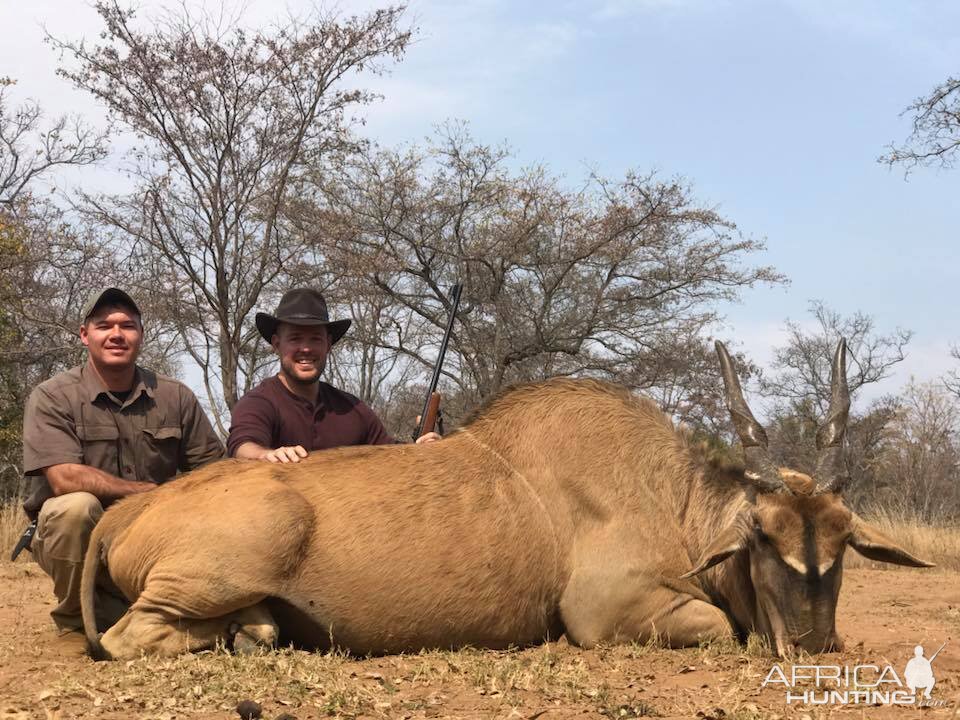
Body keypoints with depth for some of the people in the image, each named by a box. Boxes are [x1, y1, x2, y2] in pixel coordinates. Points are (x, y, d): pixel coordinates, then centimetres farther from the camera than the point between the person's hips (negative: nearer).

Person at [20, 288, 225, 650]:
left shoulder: (175, 397, 0)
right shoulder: (52, 397, -9)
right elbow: (65, 479, -21)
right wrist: (153, 492, -19)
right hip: (81, 540, -4)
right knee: (76, 505, -33)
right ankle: (74, 623, -7)